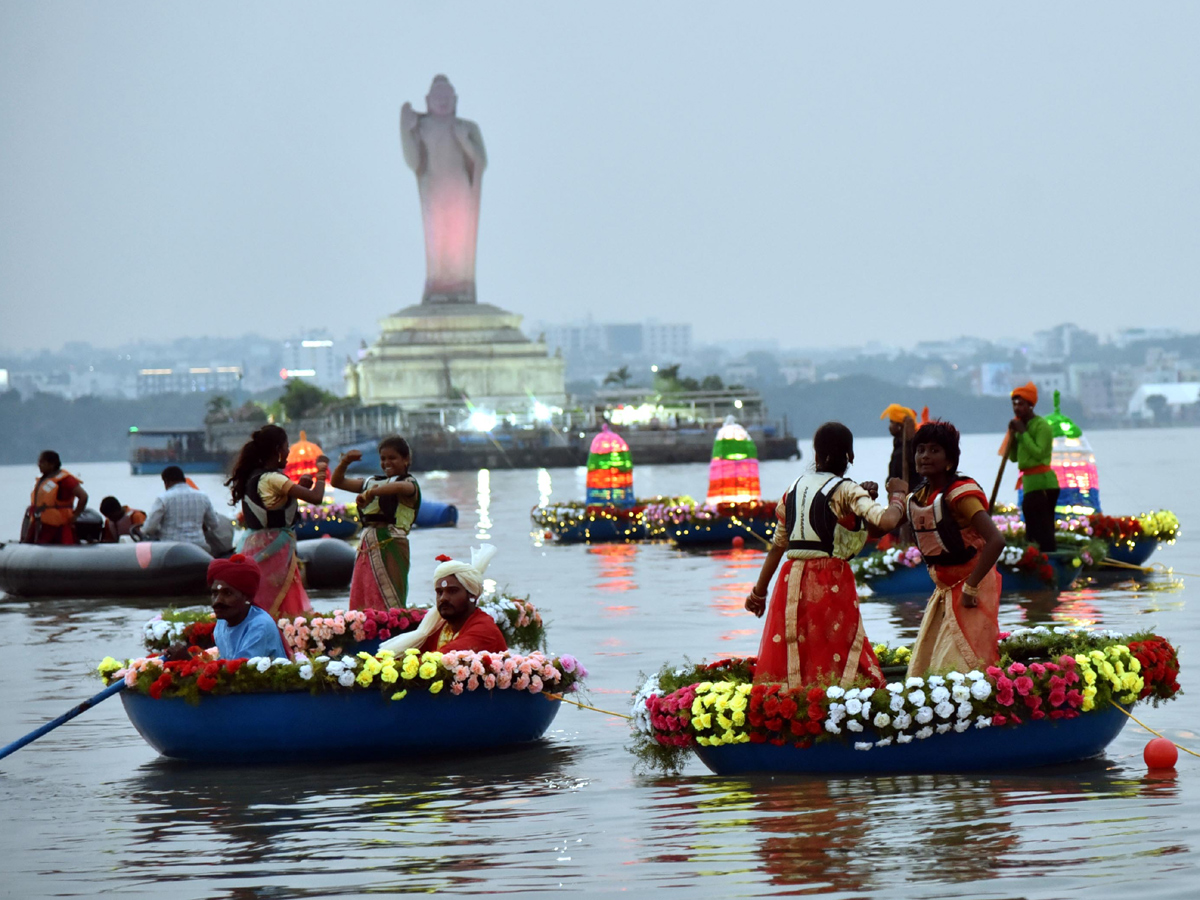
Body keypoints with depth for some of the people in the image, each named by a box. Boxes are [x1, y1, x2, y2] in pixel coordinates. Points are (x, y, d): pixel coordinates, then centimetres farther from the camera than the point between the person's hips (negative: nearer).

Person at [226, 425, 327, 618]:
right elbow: (315, 497, -22)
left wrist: (299, 486, 13)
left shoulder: (253, 476, 10)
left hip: (256, 544, 9)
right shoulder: (272, 479, -16)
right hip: (274, 548, -9)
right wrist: (321, 472, -4)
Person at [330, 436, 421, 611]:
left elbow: (400, 487, -25)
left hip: (390, 545, -7)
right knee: (362, 599, 3)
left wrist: (371, 493, -38)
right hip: (367, 546, 7)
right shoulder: (371, 482, 21)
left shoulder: (409, 483, 0)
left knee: (388, 602, -12)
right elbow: (337, 482, 24)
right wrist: (344, 463, 4)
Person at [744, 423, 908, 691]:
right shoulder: (845, 490, -3)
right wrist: (898, 495, 2)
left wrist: (759, 592, 24)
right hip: (830, 581, -5)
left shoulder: (795, 488, 14)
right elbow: (885, 521, -18)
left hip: (792, 580, 5)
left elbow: (777, 545, 18)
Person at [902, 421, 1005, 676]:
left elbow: (996, 541, -28)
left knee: (960, 666, -12)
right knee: (925, 664, 7)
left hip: (972, 588, -8)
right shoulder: (916, 499, 6)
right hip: (943, 591, 8)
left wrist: (971, 588, -26)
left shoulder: (960, 493, -18)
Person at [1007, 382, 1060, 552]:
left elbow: (1039, 453, -22)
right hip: (1029, 484, 10)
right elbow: (1013, 457, 17)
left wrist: (1023, 433, -17)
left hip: (1042, 482, -10)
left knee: (1043, 533, -15)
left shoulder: (1041, 425, -10)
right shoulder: (1021, 426, 16)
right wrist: (1013, 435, 2)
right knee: (1034, 533, 13)